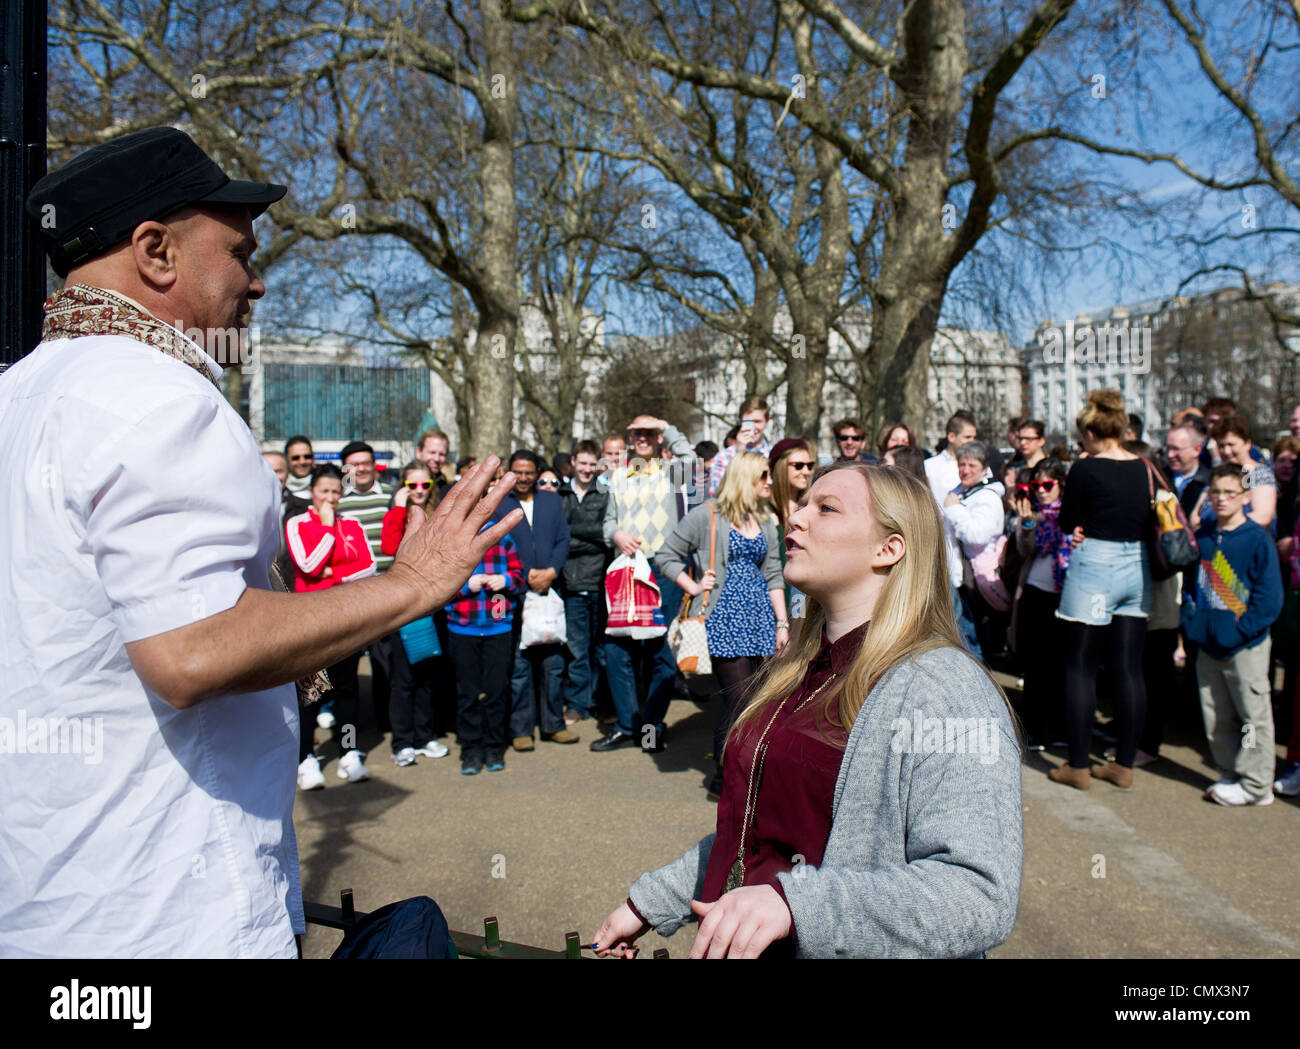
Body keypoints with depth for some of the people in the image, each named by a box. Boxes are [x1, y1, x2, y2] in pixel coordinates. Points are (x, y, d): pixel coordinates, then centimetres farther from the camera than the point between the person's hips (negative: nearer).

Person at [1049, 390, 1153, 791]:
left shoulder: (1085, 469, -11)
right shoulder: (1144, 468, 5)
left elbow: (1068, 523, -2)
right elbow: (1150, 521, 13)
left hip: (1094, 566, -5)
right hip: (1138, 567, 6)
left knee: (1081, 667, 3)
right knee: (1129, 668, 10)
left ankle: (1078, 766, 8)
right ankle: (1124, 764, 18)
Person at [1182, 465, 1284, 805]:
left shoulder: (1257, 539, -9)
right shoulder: (1202, 537, 8)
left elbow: (1269, 596, -11)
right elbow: (1190, 583, 16)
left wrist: (1239, 630, -18)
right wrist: (1192, 621, 2)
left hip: (1246, 646, -6)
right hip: (1208, 645, 6)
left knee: (1253, 714, 4)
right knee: (1216, 716, 13)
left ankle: (1256, 784, 15)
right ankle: (1231, 774, 27)